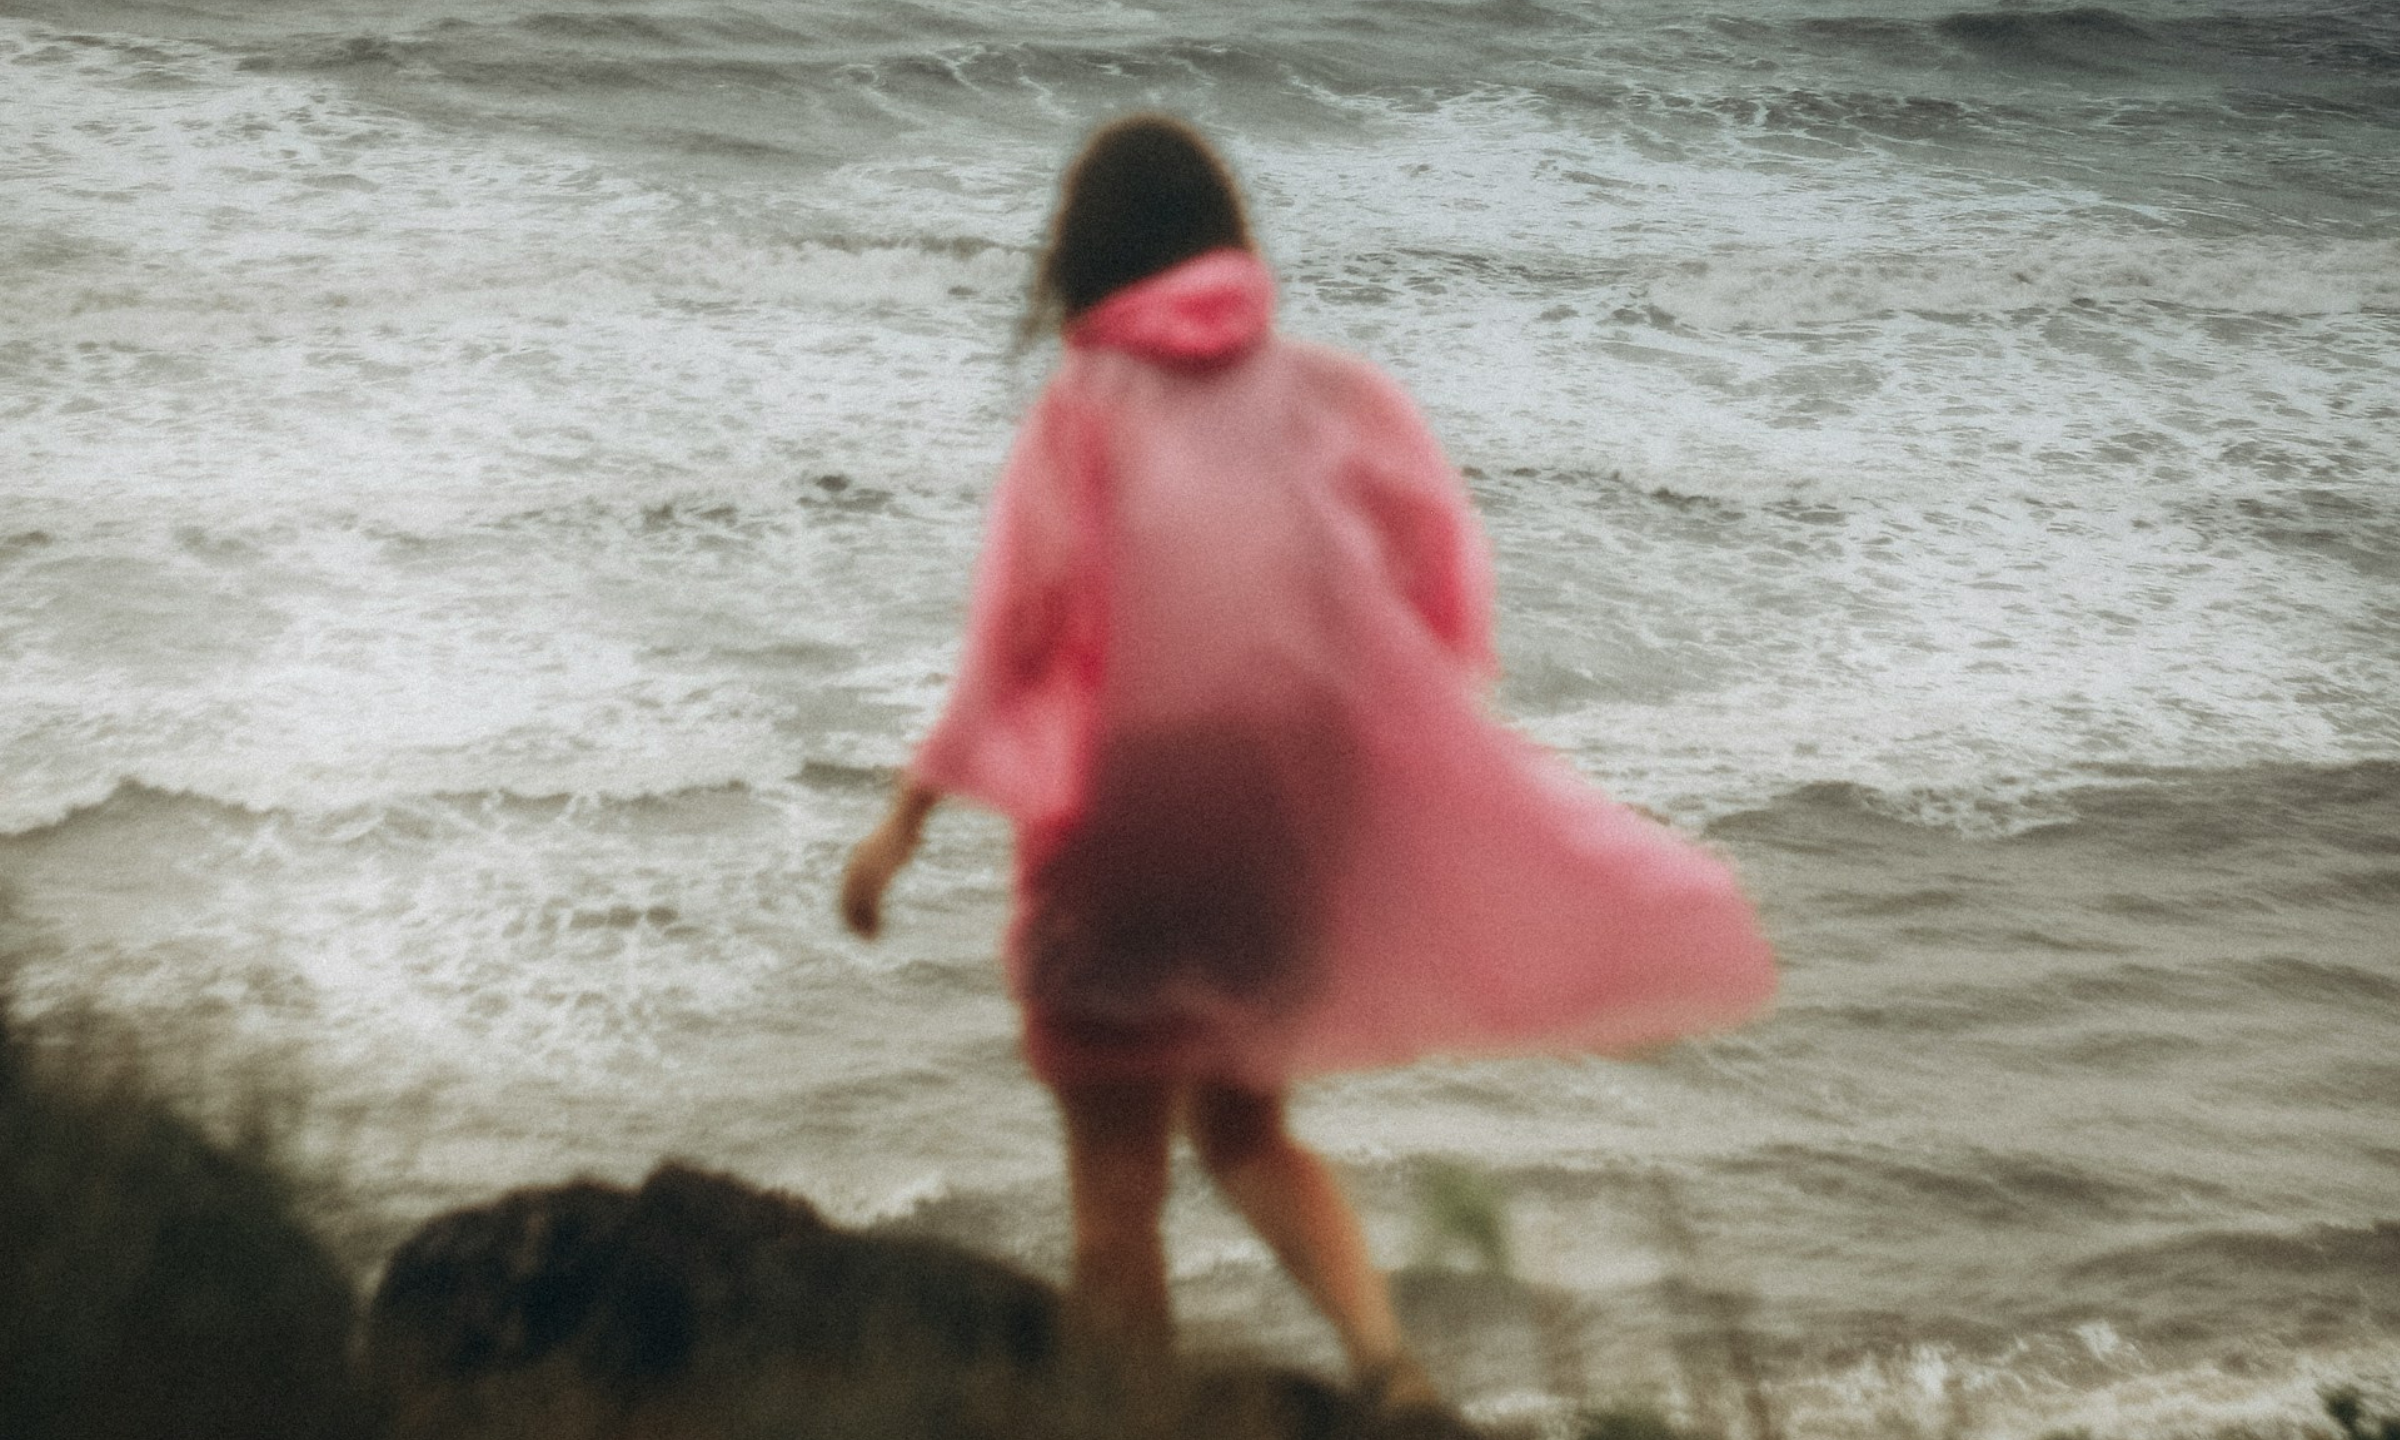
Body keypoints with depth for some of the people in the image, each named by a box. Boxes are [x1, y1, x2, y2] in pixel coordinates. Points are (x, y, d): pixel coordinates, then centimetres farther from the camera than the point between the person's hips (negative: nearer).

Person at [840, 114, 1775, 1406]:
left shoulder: (1085, 415, -8)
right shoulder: (1333, 398, 0)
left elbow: (1012, 635, -11)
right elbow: (1444, 590, 0)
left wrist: (905, 819, -4)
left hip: (1126, 825, -4)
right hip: (1291, 816, 4)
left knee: (1116, 1183, 9)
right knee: (1240, 1125, 24)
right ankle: (1384, 1357, 4)